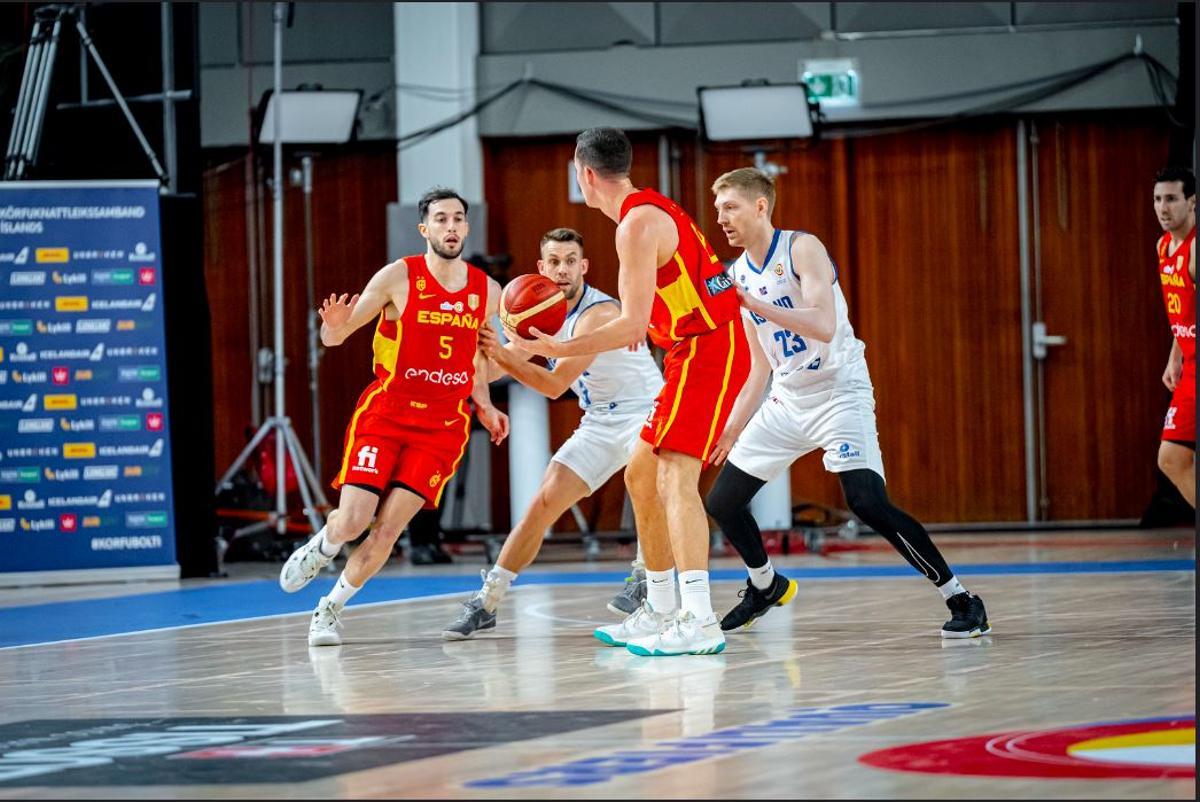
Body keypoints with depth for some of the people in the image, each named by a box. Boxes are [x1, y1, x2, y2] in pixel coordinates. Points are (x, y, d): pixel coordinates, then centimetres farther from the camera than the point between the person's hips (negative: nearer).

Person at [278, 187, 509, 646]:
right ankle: (320, 548, 25)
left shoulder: (487, 291, 4)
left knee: (388, 529, -8)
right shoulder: (399, 278, -7)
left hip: (443, 426, 2)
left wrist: (484, 406, 13)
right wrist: (334, 326, -29)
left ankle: (331, 609, 10)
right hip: (385, 414, -2)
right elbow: (335, 336, -5)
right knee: (352, 522, -11)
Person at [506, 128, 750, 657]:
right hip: (697, 351, 10)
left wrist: (559, 349, -18)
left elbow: (633, 325, -22)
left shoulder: (638, 224, -16)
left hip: (709, 351, -10)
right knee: (641, 476, 14)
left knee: (674, 476, -19)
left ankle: (699, 622, -27)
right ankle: (660, 612, 21)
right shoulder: (650, 210, 15)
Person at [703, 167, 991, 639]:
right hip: (786, 402, 8)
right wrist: (732, 429, 14)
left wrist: (754, 305, -30)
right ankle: (766, 586, 34)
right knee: (721, 502, 7)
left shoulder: (802, 249, -12)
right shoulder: (738, 274, 9)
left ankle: (960, 600, -16)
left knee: (867, 502, -24)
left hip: (839, 392, -8)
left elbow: (823, 325, -27)